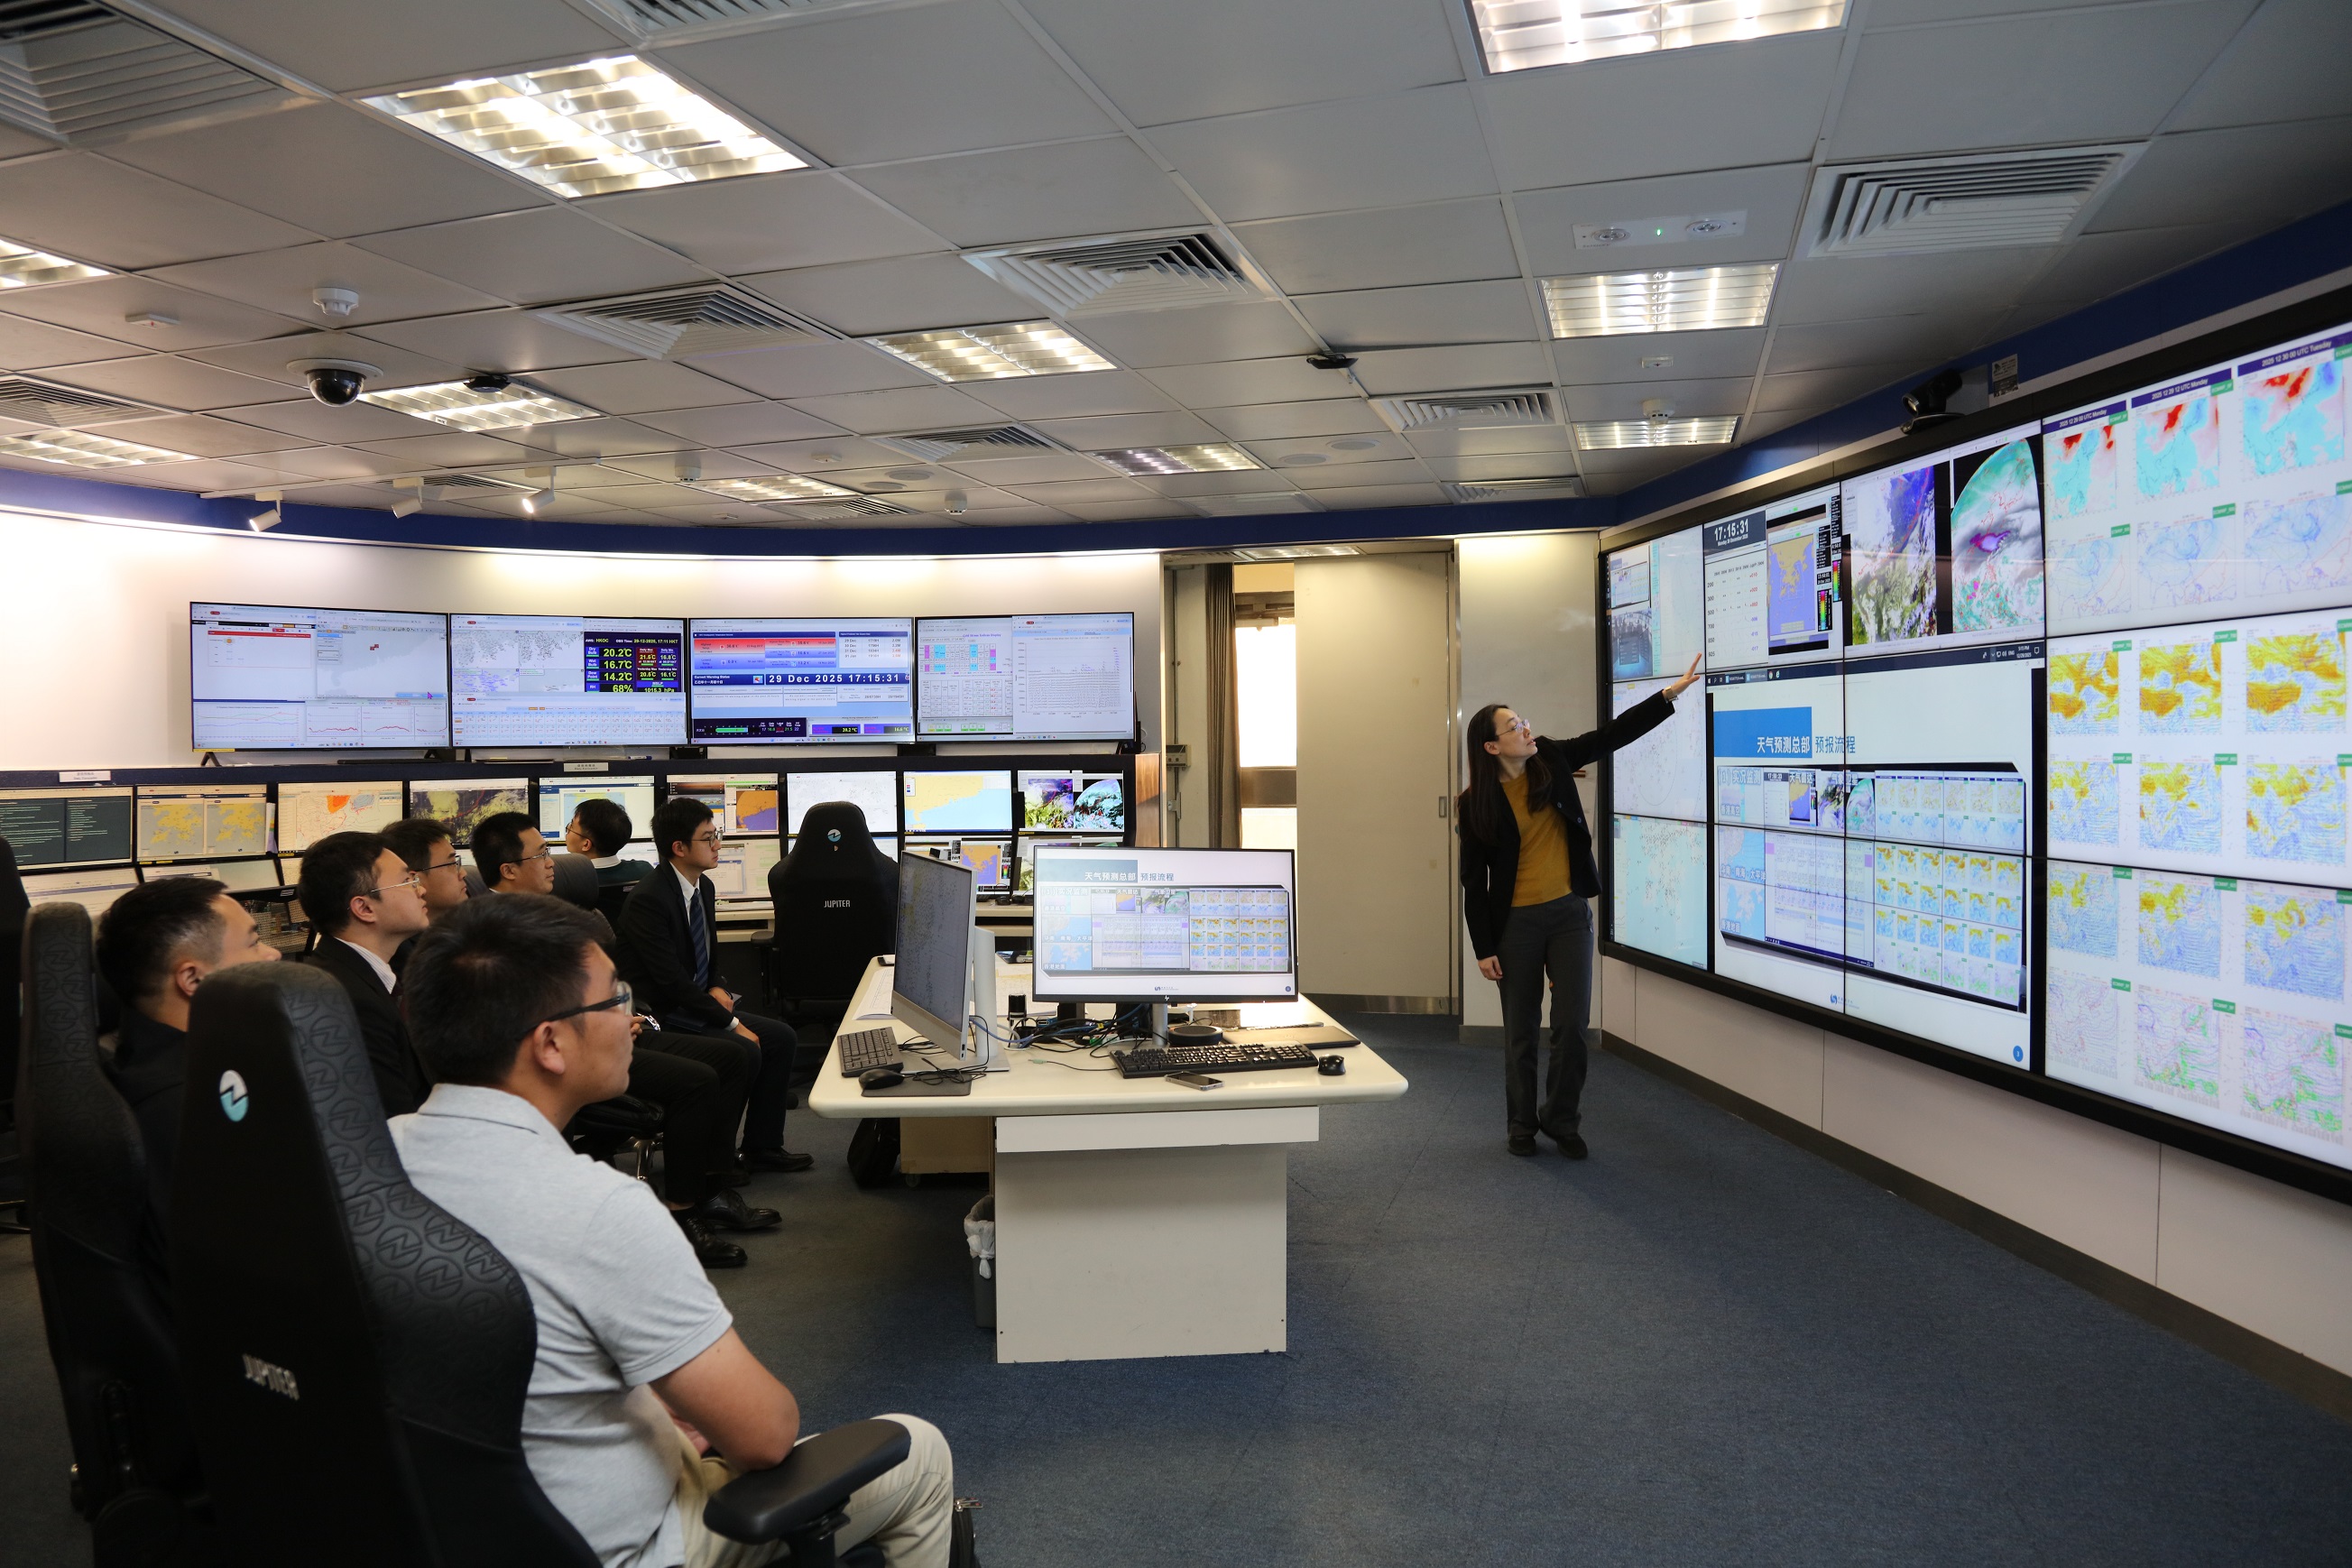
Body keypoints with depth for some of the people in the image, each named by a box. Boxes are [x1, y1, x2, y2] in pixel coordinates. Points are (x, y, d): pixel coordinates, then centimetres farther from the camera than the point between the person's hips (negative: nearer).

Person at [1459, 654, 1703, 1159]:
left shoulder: (1550, 760, 0)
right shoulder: (1477, 804, -9)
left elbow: (1613, 734, 1)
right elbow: (1474, 881, -6)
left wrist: (1671, 694, -6)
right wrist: (1483, 948, -8)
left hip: (1570, 912, 3)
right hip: (1517, 922, -3)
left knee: (1573, 1023, 2)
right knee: (1521, 1031, 8)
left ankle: (1561, 1119, 20)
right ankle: (1522, 1124, 24)